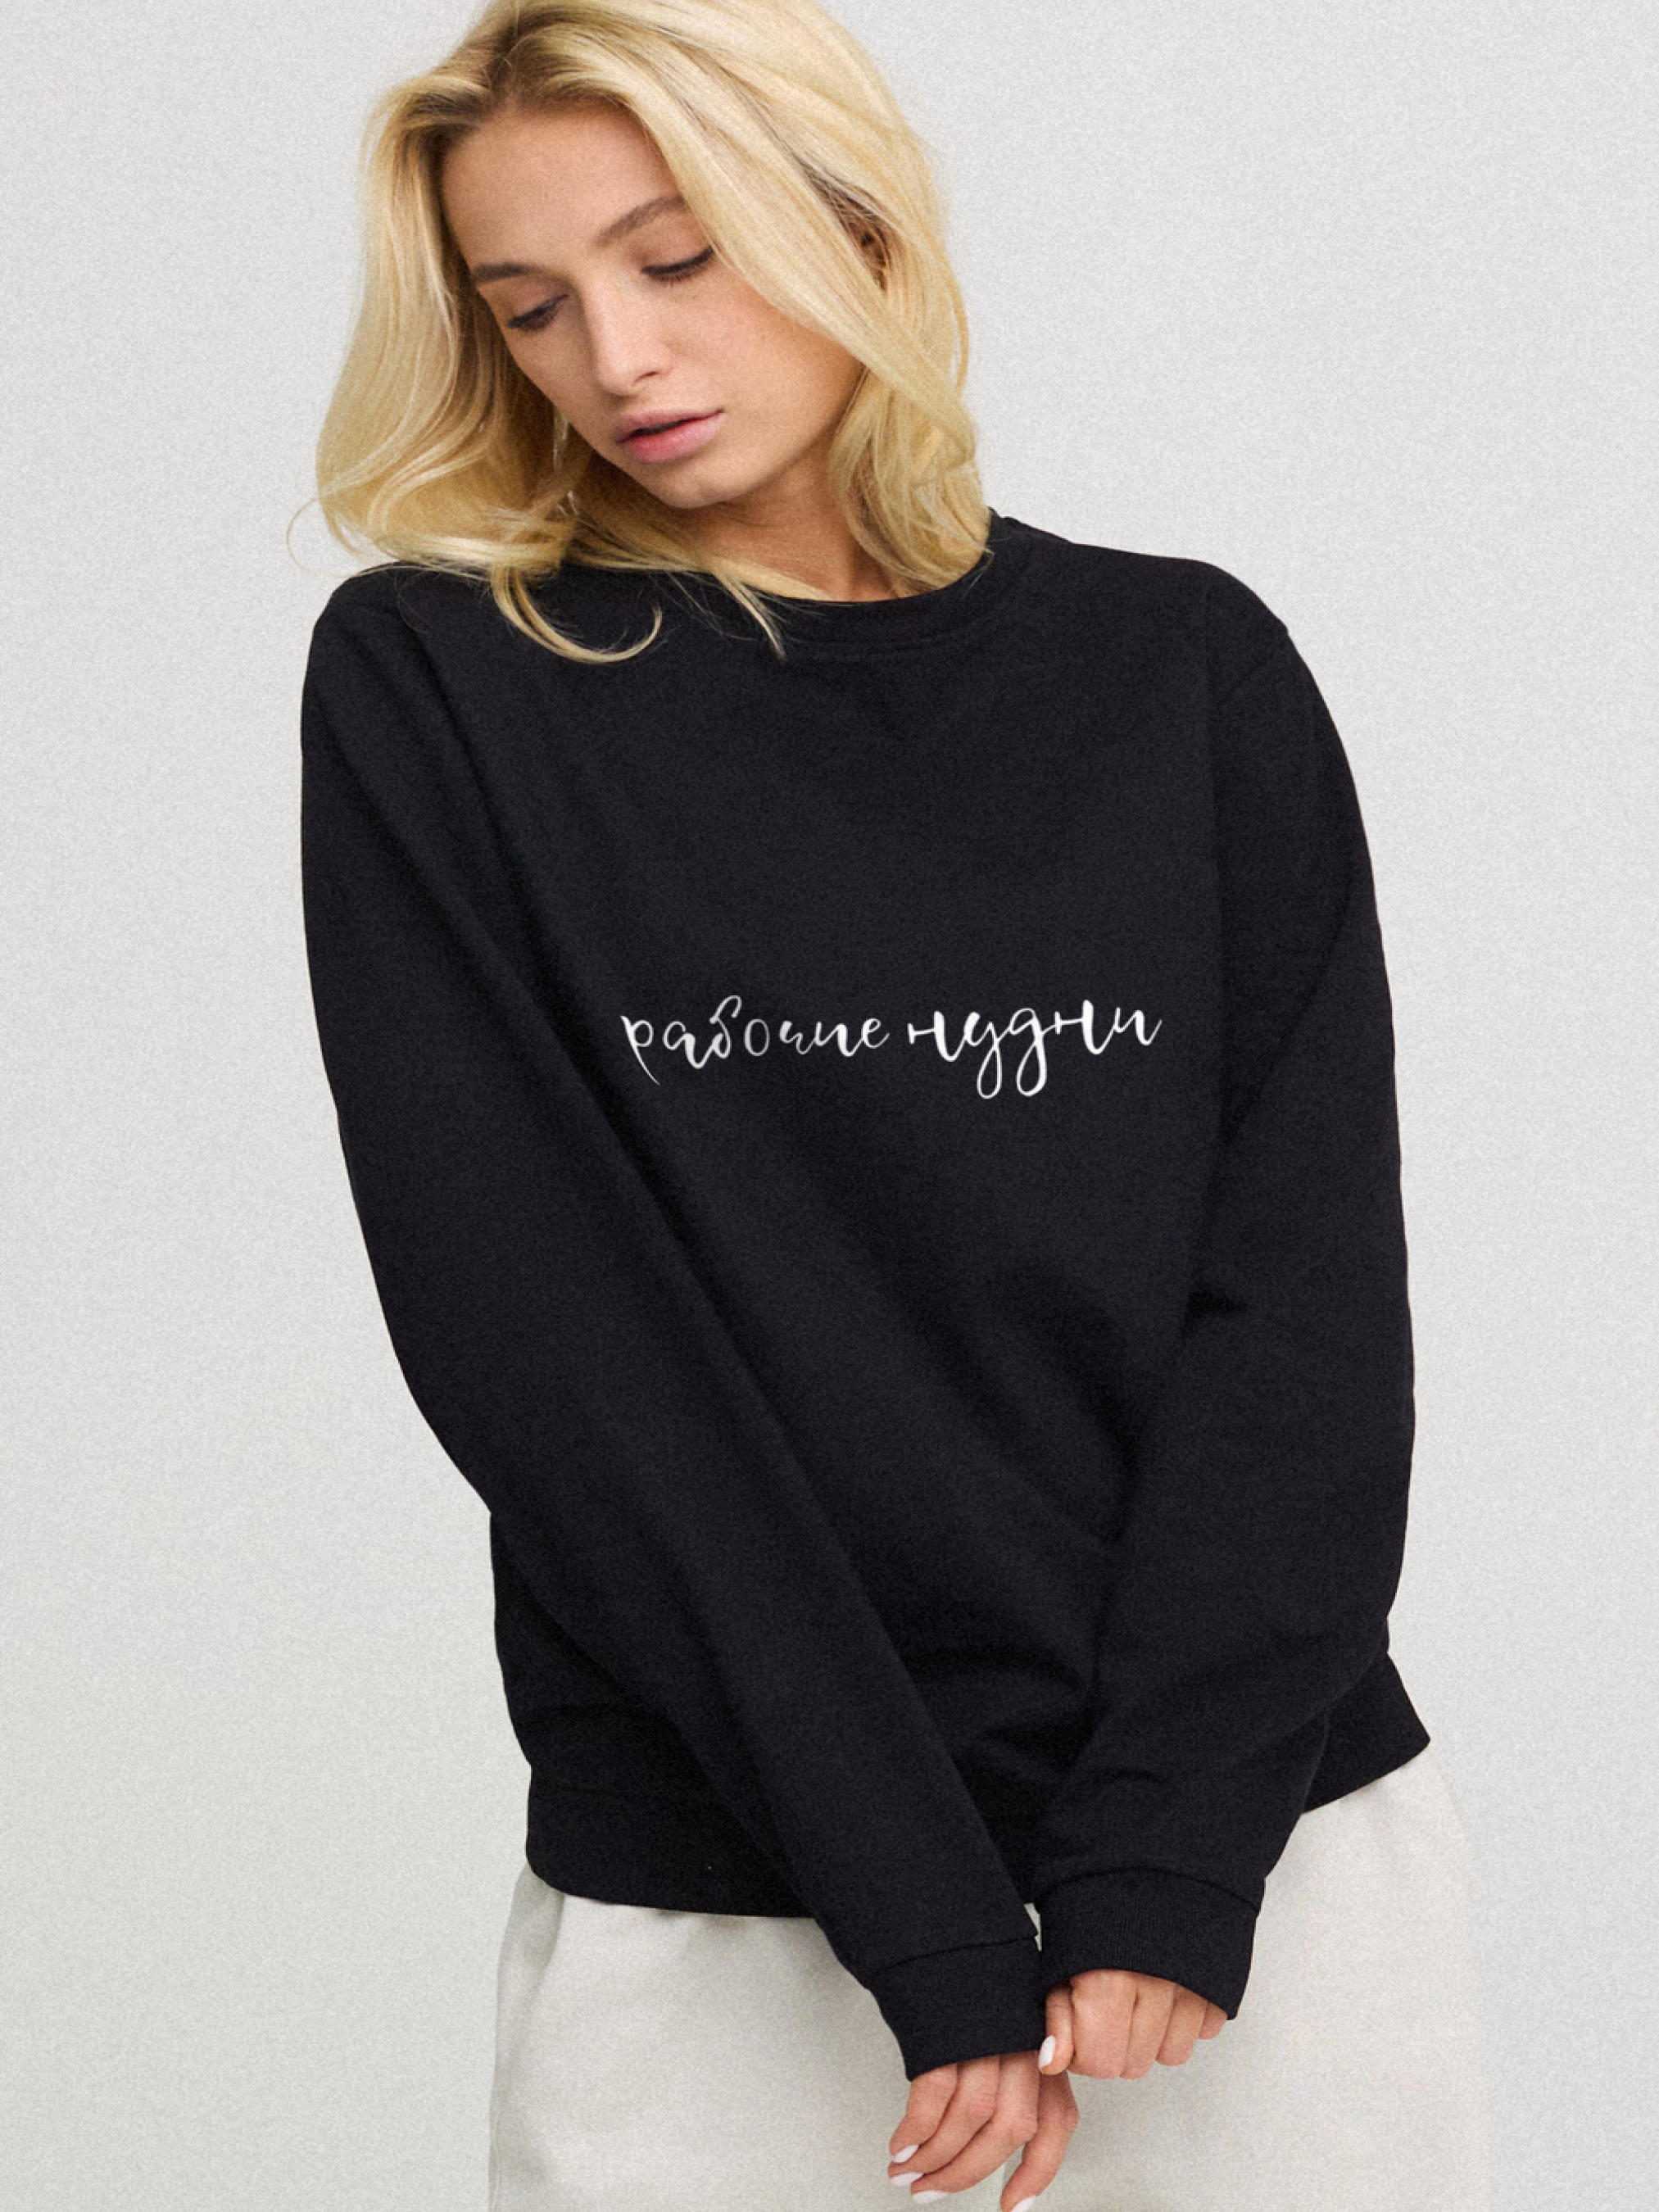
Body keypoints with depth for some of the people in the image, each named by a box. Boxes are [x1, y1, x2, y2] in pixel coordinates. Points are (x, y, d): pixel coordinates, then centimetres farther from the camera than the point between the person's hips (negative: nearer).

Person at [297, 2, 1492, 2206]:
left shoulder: (1191, 670, 4)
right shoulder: (432, 691, -1)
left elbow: (1309, 1279, -2)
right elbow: (537, 1322, -9)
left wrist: (1166, 1863, -13)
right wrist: (931, 1915, -15)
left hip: (1276, 1860, 2)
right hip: (720, 1919, -1)